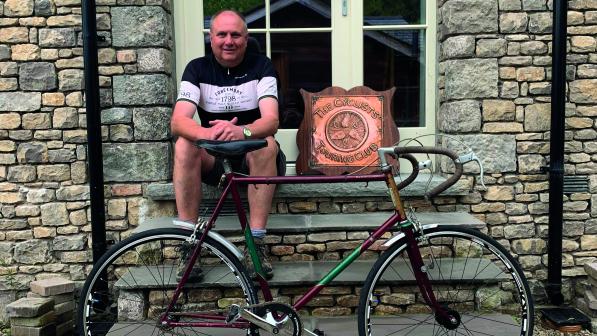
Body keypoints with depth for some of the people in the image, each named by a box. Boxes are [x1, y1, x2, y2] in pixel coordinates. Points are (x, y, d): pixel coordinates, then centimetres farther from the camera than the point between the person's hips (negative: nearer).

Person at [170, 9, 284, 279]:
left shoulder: (261, 66, -5)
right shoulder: (197, 68, -2)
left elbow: (271, 121, -20)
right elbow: (178, 122, -17)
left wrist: (242, 132, -44)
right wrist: (207, 133, -40)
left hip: (253, 158, -1)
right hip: (213, 159, 1)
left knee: (266, 144, -33)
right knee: (184, 145, -28)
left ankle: (256, 243, -31)